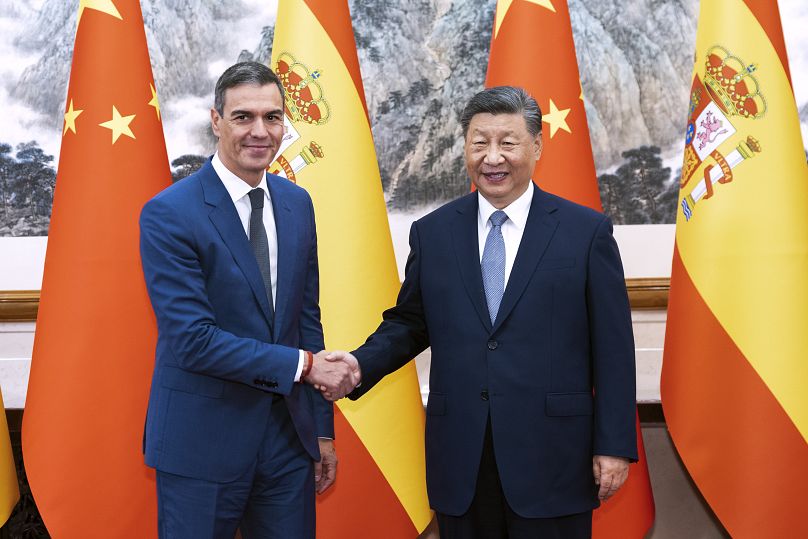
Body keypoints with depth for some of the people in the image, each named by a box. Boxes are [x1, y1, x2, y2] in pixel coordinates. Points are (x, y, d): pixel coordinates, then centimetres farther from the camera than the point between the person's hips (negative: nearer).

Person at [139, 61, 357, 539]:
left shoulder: (297, 204, 6)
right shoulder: (169, 213, -13)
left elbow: (307, 317, 11)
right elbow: (192, 338, -19)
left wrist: (322, 428, 11)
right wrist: (304, 364, -17)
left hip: (289, 434, 5)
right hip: (202, 444, -5)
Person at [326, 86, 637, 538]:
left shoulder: (587, 231, -2)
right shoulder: (432, 233, 6)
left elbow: (612, 347, -2)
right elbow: (408, 325, 14)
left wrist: (614, 445, -4)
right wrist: (361, 365, -5)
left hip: (551, 457, -2)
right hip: (461, 463, 3)